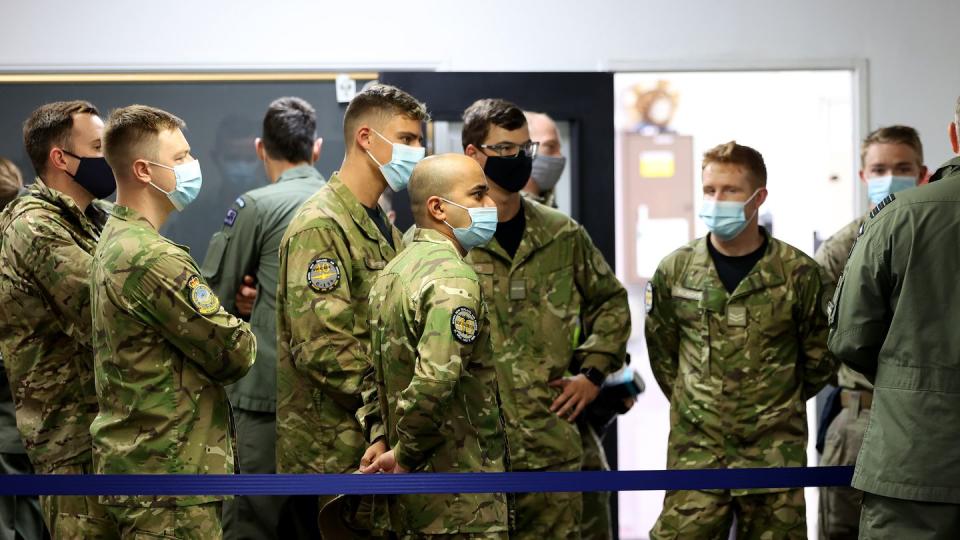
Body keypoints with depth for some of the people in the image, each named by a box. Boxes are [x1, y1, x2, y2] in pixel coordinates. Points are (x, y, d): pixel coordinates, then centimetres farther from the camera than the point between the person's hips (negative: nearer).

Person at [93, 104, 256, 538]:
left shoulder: (114, 244, 14)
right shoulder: (153, 258, -19)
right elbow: (233, 355, -15)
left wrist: (225, 315, -1)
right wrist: (244, 335, 6)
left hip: (132, 459, 10)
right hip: (169, 475, -10)